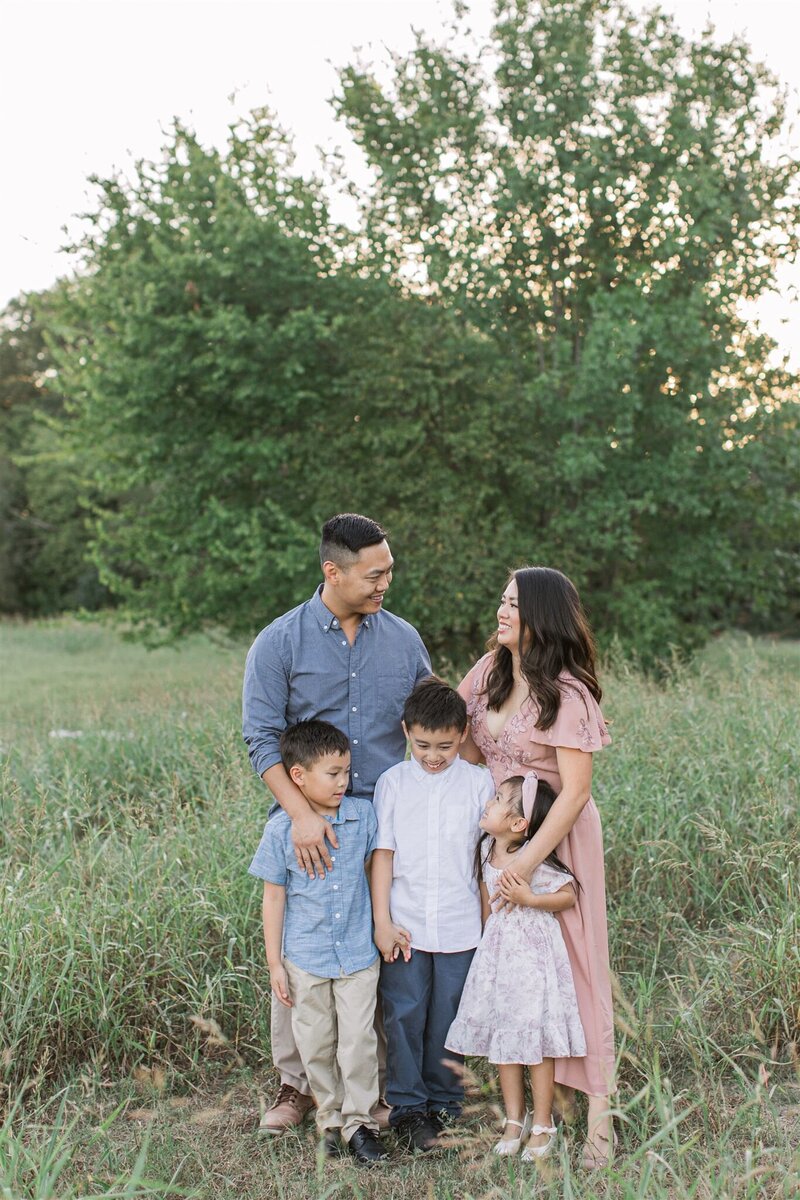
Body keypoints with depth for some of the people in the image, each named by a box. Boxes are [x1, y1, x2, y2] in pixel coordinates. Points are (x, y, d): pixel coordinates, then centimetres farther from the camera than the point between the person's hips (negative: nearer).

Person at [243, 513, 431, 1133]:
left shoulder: (404, 639, 6)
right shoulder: (280, 643, -4)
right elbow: (262, 738, -10)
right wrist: (303, 814, -22)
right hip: (310, 823, -2)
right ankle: (296, 1081, 20)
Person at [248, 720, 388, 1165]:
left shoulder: (363, 815, -6)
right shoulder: (282, 829, -10)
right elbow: (274, 897, -3)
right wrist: (275, 964, -2)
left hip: (358, 953, 1)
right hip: (306, 957, 0)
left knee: (359, 1041, 1)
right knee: (317, 1044, 11)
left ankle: (359, 1121, 15)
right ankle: (331, 1118, 27)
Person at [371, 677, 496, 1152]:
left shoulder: (479, 783, -1)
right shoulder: (393, 782, 0)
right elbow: (383, 853, 0)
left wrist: (492, 925, 4)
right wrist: (382, 921, -4)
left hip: (459, 927, 0)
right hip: (404, 926, 0)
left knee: (448, 1019, 9)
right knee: (404, 1016, 3)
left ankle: (444, 1101, 25)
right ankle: (407, 1108, 16)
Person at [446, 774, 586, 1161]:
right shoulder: (486, 849, 1)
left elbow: (568, 895, -12)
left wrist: (529, 900, -24)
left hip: (533, 953, -7)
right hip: (497, 951, 7)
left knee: (535, 1038, 2)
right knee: (502, 1038, 12)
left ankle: (542, 1124, 16)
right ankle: (514, 1119, 26)